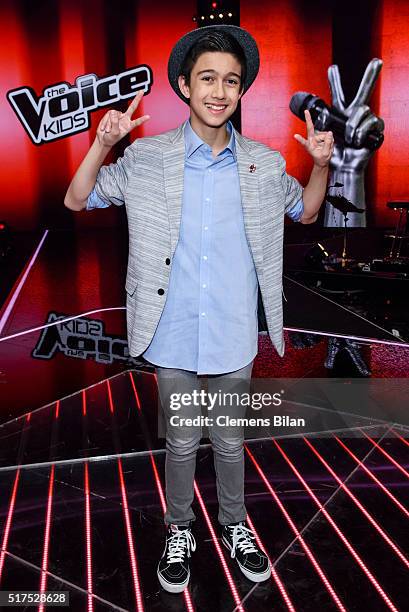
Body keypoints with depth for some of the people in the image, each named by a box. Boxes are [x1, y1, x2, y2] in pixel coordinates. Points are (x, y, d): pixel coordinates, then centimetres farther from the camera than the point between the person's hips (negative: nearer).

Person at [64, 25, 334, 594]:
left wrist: (321, 163, -5)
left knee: (230, 442, 20)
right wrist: (102, 144, -15)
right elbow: (77, 201, 1)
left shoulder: (265, 163, -1)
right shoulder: (147, 158, -5)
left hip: (235, 338, 1)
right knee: (181, 442, 17)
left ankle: (235, 525, 46)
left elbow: (306, 212, 13)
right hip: (174, 338, -1)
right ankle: (180, 530, 43)